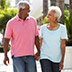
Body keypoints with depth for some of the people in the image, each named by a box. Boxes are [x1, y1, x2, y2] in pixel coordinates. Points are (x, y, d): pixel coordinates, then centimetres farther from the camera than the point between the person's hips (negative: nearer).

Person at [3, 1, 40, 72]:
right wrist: (5, 55, -4)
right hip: (17, 56, -3)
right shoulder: (11, 23, -5)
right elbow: (6, 39, -1)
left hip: (30, 55, 3)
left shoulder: (32, 20, 4)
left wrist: (39, 51, 3)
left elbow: (36, 37, 9)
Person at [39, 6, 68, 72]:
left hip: (57, 59, 0)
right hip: (45, 57, 0)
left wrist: (62, 61, -11)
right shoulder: (43, 28, -1)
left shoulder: (62, 28, -6)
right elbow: (41, 42, 9)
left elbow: (63, 45, -8)